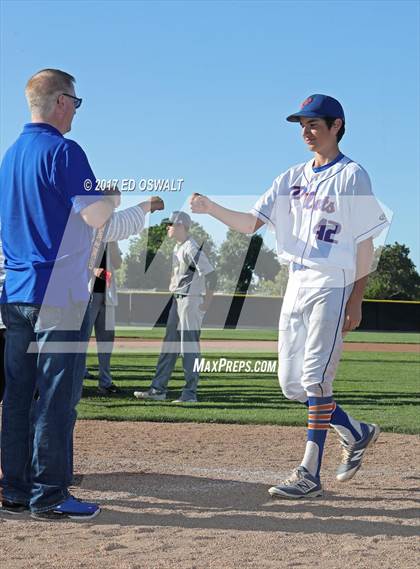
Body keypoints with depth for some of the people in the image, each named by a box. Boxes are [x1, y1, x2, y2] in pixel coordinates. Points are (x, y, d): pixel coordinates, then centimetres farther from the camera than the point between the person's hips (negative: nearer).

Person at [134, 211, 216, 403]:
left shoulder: (191, 249, -16)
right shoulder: (177, 248, 15)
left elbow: (210, 274, -21)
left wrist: (206, 303, -19)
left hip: (191, 301, -10)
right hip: (177, 300, 10)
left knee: (189, 346, -6)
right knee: (169, 344, 10)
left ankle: (190, 393, -1)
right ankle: (158, 389, 15)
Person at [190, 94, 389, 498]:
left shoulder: (351, 176, -4)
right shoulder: (292, 178, 14)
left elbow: (365, 244, -6)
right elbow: (250, 223, 7)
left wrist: (356, 300, -11)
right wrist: (211, 208, -10)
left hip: (331, 286, -7)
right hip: (296, 284, 7)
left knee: (315, 377, -11)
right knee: (290, 382, 8)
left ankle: (310, 473, -6)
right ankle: (355, 433, 27)